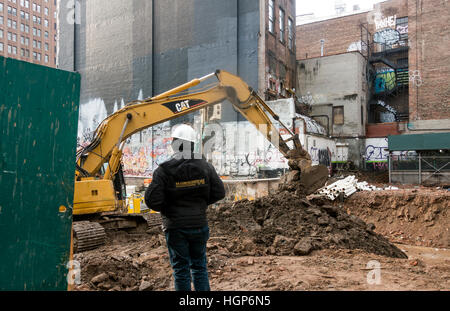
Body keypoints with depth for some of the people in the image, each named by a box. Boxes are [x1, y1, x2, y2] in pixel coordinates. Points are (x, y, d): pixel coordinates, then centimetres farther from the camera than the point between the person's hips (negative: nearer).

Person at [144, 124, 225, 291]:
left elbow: (152, 200, -18)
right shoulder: (204, 166, -4)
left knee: (181, 269, 11)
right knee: (199, 266, 18)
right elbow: (219, 193, -2)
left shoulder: (164, 170, -15)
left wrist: (166, 208, 2)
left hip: (176, 228, -3)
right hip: (199, 225, 3)